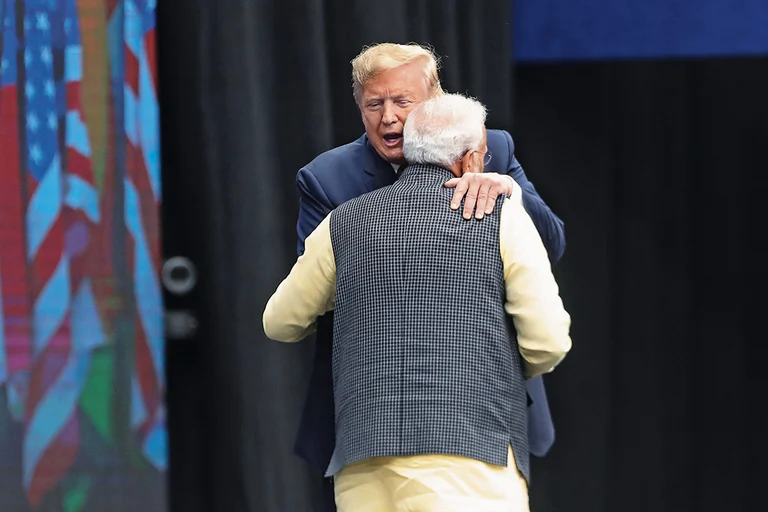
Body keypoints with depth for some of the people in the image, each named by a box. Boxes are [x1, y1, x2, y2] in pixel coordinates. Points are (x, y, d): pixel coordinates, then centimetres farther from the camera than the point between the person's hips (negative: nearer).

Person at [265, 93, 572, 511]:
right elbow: (548, 343, 3)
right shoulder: (502, 217, 5)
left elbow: (281, 323, 26)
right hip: (471, 451, -4)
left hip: (364, 460, 4)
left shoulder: (343, 224, 14)